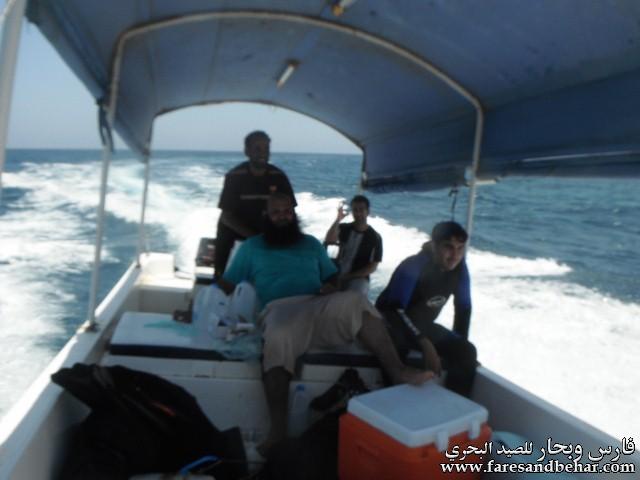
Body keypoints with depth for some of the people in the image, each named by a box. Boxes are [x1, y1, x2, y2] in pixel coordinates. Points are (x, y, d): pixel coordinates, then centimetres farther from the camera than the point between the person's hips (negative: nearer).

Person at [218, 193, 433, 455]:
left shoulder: (311, 244, 29)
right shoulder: (251, 246, 23)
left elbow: (333, 277, 25)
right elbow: (226, 285, 20)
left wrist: (331, 287, 1)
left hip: (319, 306, 3)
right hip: (281, 308, -2)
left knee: (356, 301, -30)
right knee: (277, 337, -40)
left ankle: (398, 371, -39)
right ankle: (278, 429, -38)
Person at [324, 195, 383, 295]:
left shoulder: (375, 237, -2)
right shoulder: (344, 228, 7)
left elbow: (372, 267, -4)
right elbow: (328, 241, -13)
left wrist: (349, 276, -12)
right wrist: (337, 220, -26)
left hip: (359, 279, -3)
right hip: (338, 275, 3)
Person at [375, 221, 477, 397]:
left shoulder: (459, 269, -8)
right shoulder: (412, 266, -27)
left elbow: (463, 308, 3)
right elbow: (395, 310, -35)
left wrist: (460, 344, 0)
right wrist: (425, 344, -42)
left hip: (423, 325, 6)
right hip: (391, 323, -6)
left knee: (466, 351, -9)